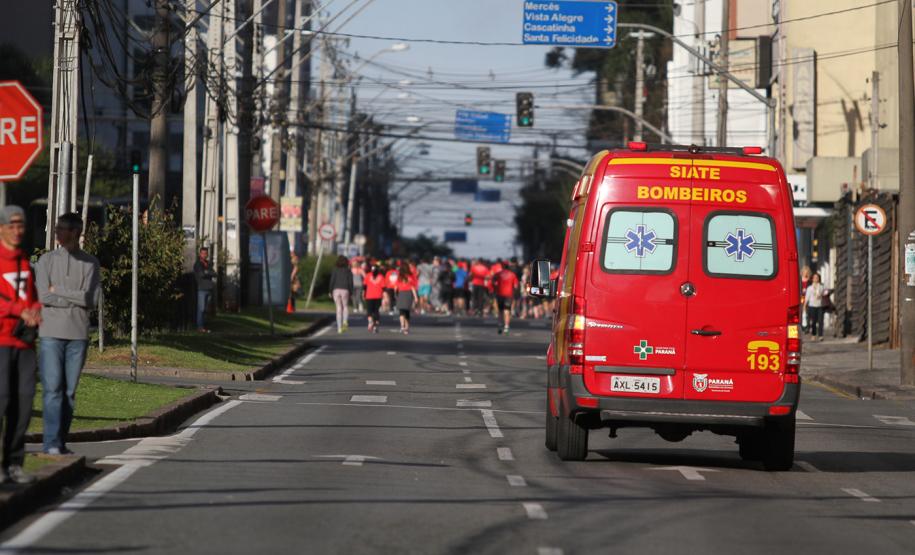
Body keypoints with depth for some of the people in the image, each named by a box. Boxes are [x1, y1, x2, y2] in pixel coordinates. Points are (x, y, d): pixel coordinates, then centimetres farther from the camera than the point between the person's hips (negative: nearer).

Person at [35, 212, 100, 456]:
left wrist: (58, 291, -5)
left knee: (69, 391, 3)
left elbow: (91, 300, -5)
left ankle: (61, 441, 9)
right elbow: (43, 296, -6)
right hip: (51, 334, -1)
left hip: (78, 335, 1)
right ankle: (52, 443, -13)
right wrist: (77, 298, -5)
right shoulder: (46, 260, 6)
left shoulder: (90, 263, 7)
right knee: (52, 388, -9)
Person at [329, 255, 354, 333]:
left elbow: (332, 281, 0)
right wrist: (351, 292, 7)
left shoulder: (335, 270, 3)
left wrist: (330, 292, 5)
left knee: (339, 308, 7)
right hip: (345, 290, -1)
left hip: (336, 290, 1)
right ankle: (345, 321, -14)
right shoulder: (348, 271, 2)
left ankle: (339, 327, 4)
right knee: (346, 307, 14)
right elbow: (350, 282, 1)